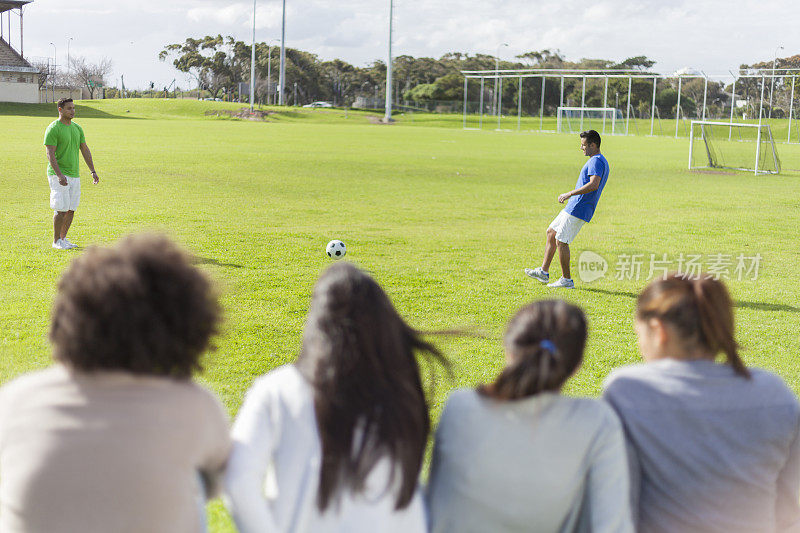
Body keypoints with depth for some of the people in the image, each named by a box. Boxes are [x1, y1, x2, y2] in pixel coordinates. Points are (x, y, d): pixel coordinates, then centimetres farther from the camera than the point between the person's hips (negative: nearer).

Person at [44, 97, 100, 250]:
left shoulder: (77, 128, 12)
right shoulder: (53, 129, -10)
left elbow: (85, 150, 18)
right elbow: (50, 154, -16)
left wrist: (93, 171, 12)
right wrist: (59, 175, -26)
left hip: (74, 175, 7)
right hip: (58, 176, -7)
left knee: (71, 210, 7)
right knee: (61, 209, -8)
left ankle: (63, 238, 19)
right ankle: (56, 241, 3)